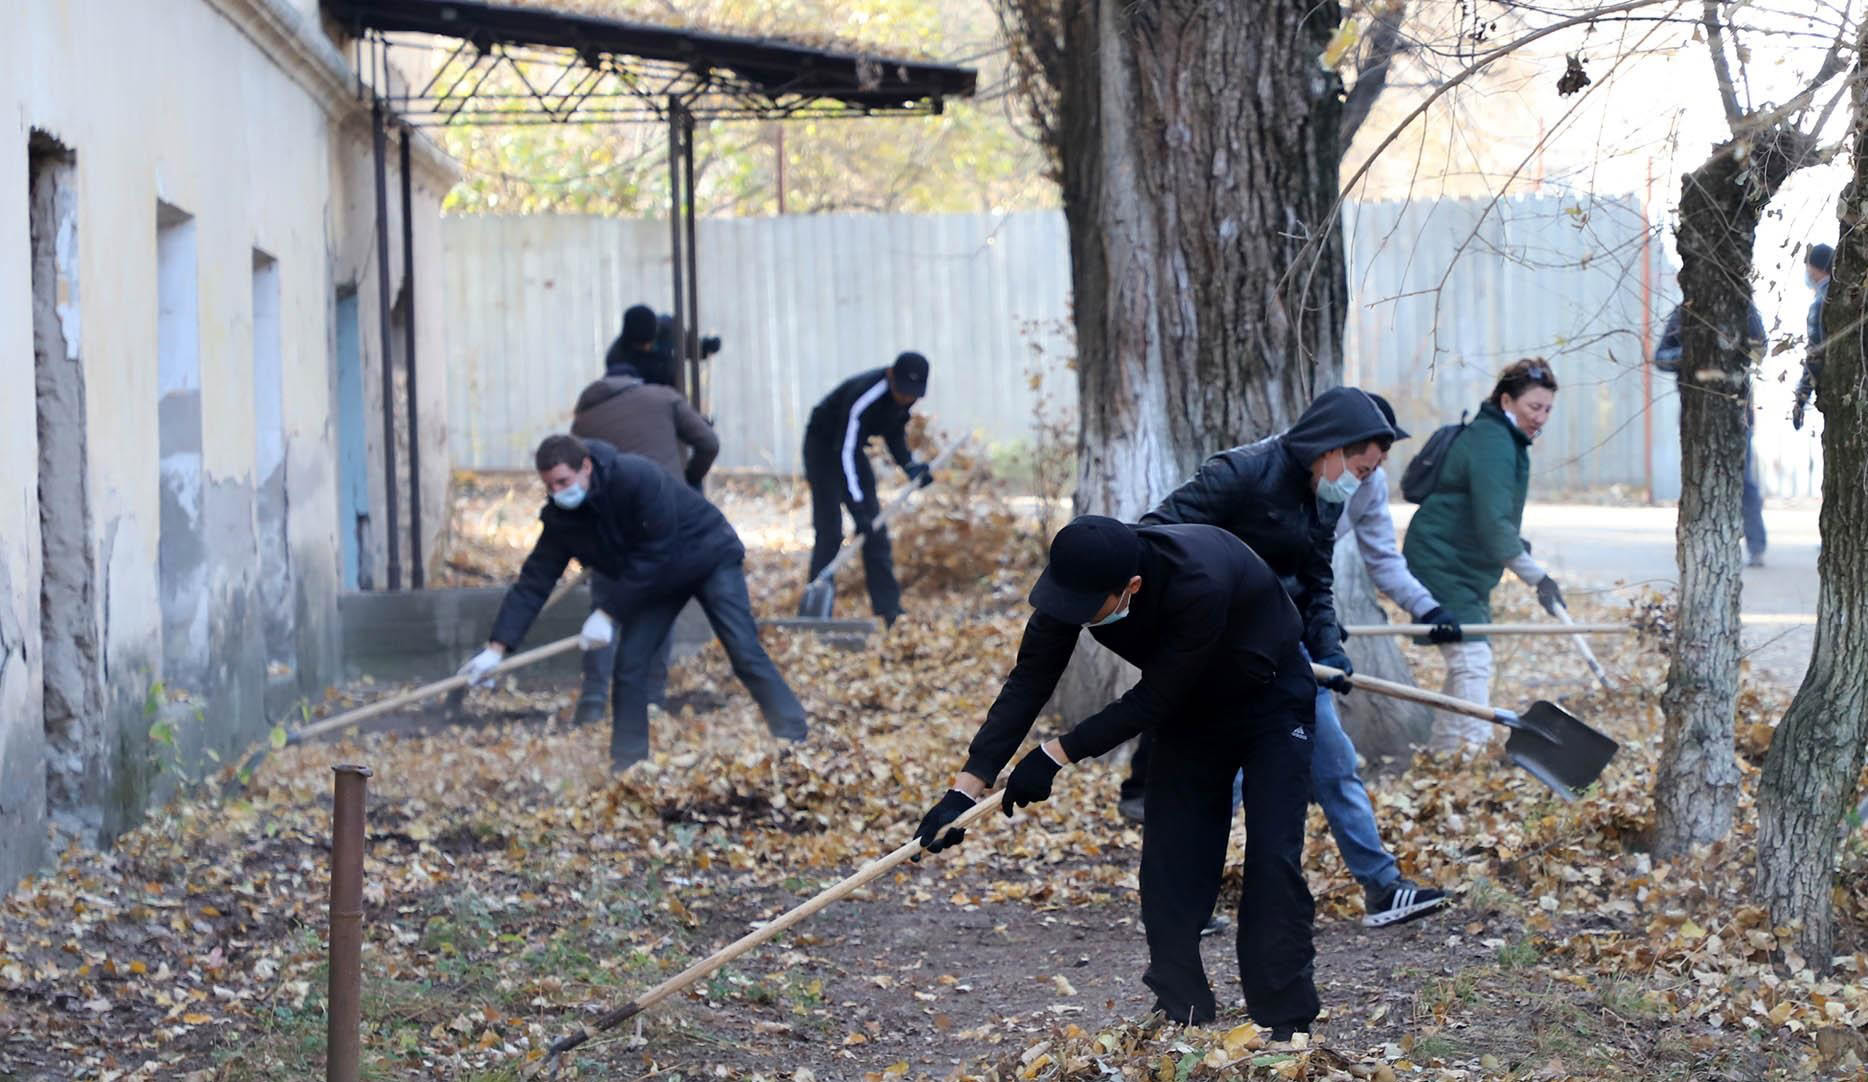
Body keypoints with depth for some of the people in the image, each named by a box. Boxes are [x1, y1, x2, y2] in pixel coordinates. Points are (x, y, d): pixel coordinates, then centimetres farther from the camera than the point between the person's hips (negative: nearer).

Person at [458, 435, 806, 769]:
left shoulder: (637, 477, -35)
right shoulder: (562, 519, -15)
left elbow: (654, 556, -33)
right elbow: (532, 583, -14)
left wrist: (608, 614, -31)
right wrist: (497, 648, -23)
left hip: (711, 560, -6)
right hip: (656, 580, 6)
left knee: (744, 652, -14)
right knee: (629, 665, -5)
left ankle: (795, 743, -10)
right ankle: (627, 764, 2)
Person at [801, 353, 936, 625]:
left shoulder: (907, 396, -12)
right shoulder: (864, 397, -36)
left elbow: (895, 433, 7)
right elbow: (845, 452, -35)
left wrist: (910, 465, -10)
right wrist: (859, 505, -38)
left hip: (851, 447, 7)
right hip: (823, 446, -7)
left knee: (875, 529, 4)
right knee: (829, 531, -15)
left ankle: (889, 608, 7)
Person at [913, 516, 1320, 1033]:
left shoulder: (1198, 585, -41)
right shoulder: (1079, 579, -23)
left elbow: (1152, 700, -31)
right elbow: (1028, 682, -20)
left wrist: (1056, 755, -28)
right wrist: (967, 788, -26)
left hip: (1271, 700, -6)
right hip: (1192, 706, 6)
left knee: (1273, 862, -13)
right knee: (1169, 864, -1)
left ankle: (1287, 1026, -7)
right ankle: (1180, 1016, 7)